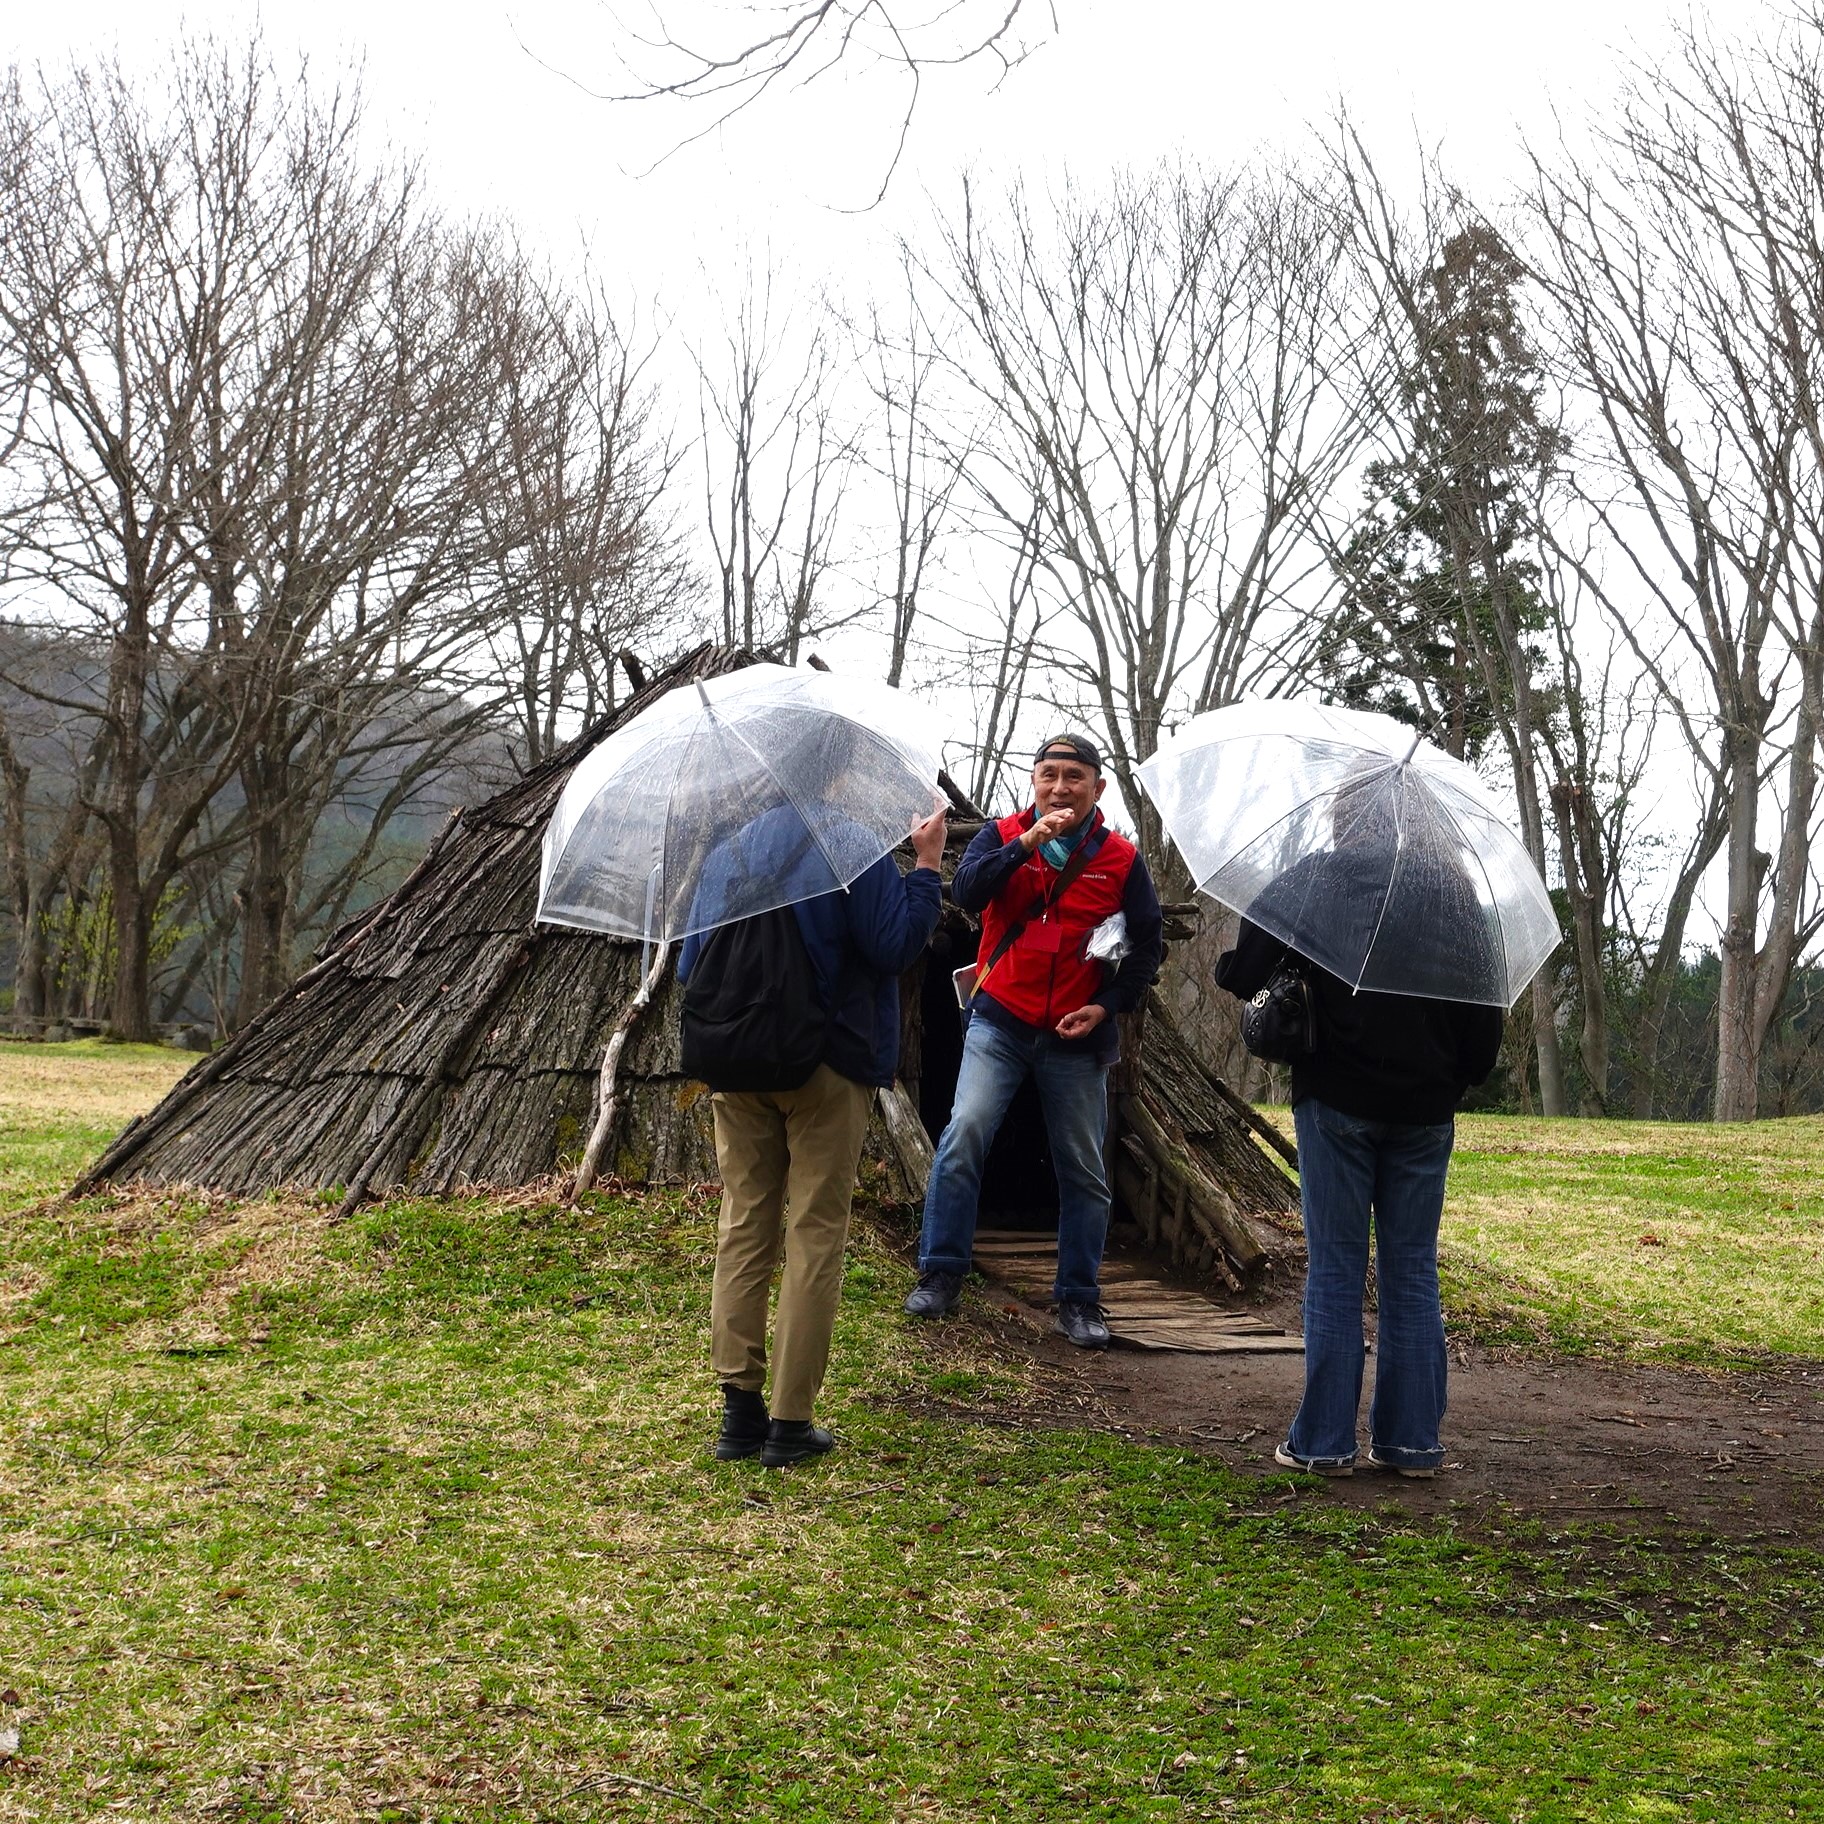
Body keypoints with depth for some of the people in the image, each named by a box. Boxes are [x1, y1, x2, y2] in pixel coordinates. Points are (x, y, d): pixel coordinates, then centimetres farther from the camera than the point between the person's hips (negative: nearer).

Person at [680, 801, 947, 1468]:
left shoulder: (729, 852, 10)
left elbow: (690, 968, 13)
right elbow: (896, 947, -12)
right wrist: (926, 863, -5)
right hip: (829, 1064, -5)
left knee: (744, 1230, 9)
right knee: (816, 1235, 1)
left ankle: (740, 1412, 7)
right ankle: (790, 1423, 1)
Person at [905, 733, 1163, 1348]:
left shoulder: (1121, 859, 3)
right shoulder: (1002, 835, 3)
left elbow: (1148, 946, 6)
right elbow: (966, 892, -14)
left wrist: (1108, 1004, -7)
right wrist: (1026, 843, -24)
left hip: (1077, 1037, 1)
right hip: (1000, 1023, -1)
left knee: (1083, 1170, 5)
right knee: (966, 1130, -17)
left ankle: (1079, 1298, 18)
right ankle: (940, 1274, -6)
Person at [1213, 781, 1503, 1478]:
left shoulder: (1316, 880, -3)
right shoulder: (1452, 889, 6)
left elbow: (1246, 969, -9)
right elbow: (1485, 1007, 5)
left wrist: (1227, 969, 12)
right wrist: (1462, 1075, 16)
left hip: (1337, 1100, -3)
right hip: (1425, 1107, 3)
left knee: (1335, 1269, 3)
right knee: (1412, 1271, 8)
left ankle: (1323, 1440, 4)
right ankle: (1412, 1440, 10)